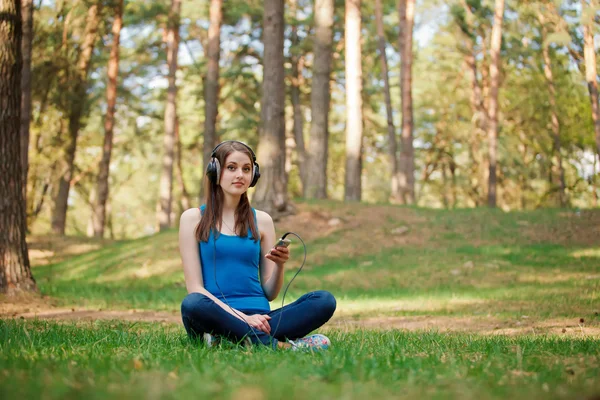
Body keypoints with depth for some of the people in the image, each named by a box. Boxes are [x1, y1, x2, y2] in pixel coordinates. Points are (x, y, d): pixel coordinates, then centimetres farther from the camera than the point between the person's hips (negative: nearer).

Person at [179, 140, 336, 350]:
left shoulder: (262, 220, 14)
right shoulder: (193, 218, 6)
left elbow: (270, 293, 14)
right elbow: (195, 287, -2)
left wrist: (279, 265, -8)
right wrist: (241, 317, -15)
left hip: (257, 318, 3)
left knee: (325, 300, -20)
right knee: (192, 304, -38)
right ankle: (278, 345, -28)